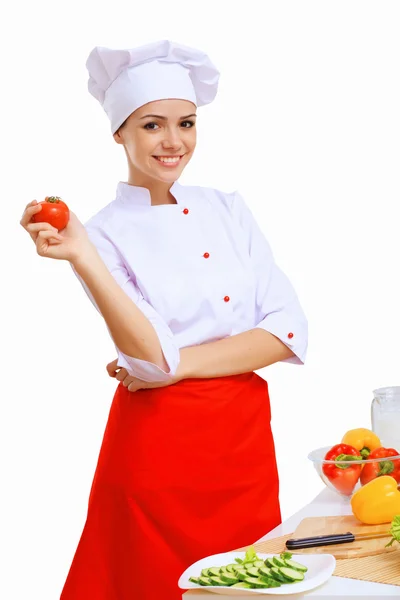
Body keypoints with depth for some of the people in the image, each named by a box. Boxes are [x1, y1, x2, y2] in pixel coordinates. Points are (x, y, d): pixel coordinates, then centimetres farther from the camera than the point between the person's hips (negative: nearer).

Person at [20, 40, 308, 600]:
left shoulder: (227, 209, 5)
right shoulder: (106, 233, -5)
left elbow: (287, 330, -4)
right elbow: (152, 356, -20)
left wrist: (182, 364, -13)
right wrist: (81, 257, -30)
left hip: (246, 442, 4)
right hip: (160, 445, -4)